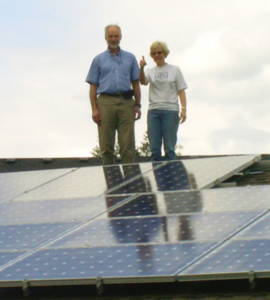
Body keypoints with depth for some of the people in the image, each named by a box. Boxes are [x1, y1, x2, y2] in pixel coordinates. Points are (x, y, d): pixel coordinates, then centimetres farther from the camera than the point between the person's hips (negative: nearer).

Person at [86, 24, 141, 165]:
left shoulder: (130, 58, 16)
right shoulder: (99, 60, 13)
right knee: (106, 147, -2)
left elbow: (136, 83, 15)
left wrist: (137, 105, 4)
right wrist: (94, 109, -3)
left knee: (128, 145, -5)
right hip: (106, 102, 0)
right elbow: (93, 86, 8)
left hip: (126, 102, 0)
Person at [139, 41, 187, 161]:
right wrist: (141, 68, -26)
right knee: (154, 149, -2)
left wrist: (183, 109, -6)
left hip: (170, 110, -2)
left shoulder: (174, 70, 11)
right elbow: (143, 81, -8)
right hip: (153, 111, 2)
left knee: (169, 148, -6)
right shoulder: (150, 72, 14)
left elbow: (181, 91, 6)